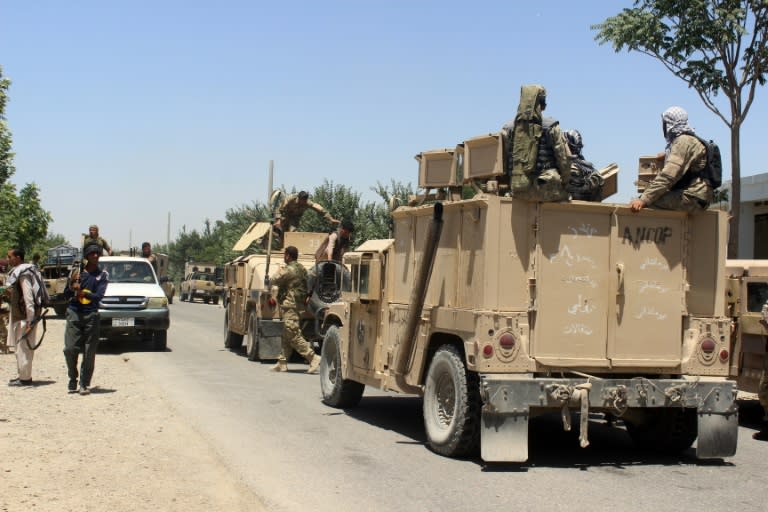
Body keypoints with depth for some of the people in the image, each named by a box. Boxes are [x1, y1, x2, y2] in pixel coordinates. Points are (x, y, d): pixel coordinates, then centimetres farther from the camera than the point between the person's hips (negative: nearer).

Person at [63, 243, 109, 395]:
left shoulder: (102, 275, 5)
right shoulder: (78, 272, 7)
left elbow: (99, 296, -8)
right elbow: (66, 294, 7)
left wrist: (83, 293, -23)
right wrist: (71, 285, -14)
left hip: (91, 315, 0)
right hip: (74, 314, 0)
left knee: (89, 352, -1)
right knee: (70, 349, -6)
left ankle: (85, 384, 7)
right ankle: (72, 380, 15)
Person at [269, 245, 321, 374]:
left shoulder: (288, 270, -16)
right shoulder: (301, 269, 13)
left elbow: (274, 281, -7)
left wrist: (278, 273, 12)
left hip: (290, 306, -10)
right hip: (299, 304, 10)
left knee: (294, 336, -9)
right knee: (286, 336, 14)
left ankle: (313, 358, -14)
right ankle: (282, 363, 18)